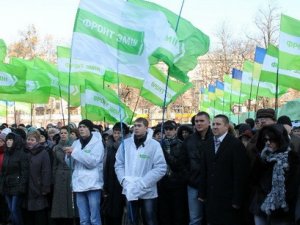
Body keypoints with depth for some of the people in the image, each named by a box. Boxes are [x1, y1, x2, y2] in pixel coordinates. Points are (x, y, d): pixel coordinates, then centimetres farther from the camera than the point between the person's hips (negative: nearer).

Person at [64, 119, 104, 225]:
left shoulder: (97, 142, 0)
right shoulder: (76, 143, 15)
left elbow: (93, 161, -15)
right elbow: (71, 165, 15)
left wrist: (75, 152, -16)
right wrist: (69, 155, -5)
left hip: (92, 183, -5)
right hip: (79, 184, 5)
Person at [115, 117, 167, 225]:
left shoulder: (154, 145, -7)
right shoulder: (125, 143, 2)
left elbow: (161, 168, -11)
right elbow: (119, 164, 7)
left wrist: (142, 183, -17)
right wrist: (124, 180, -10)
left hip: (147, 192, -3)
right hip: (129, 191, 3)